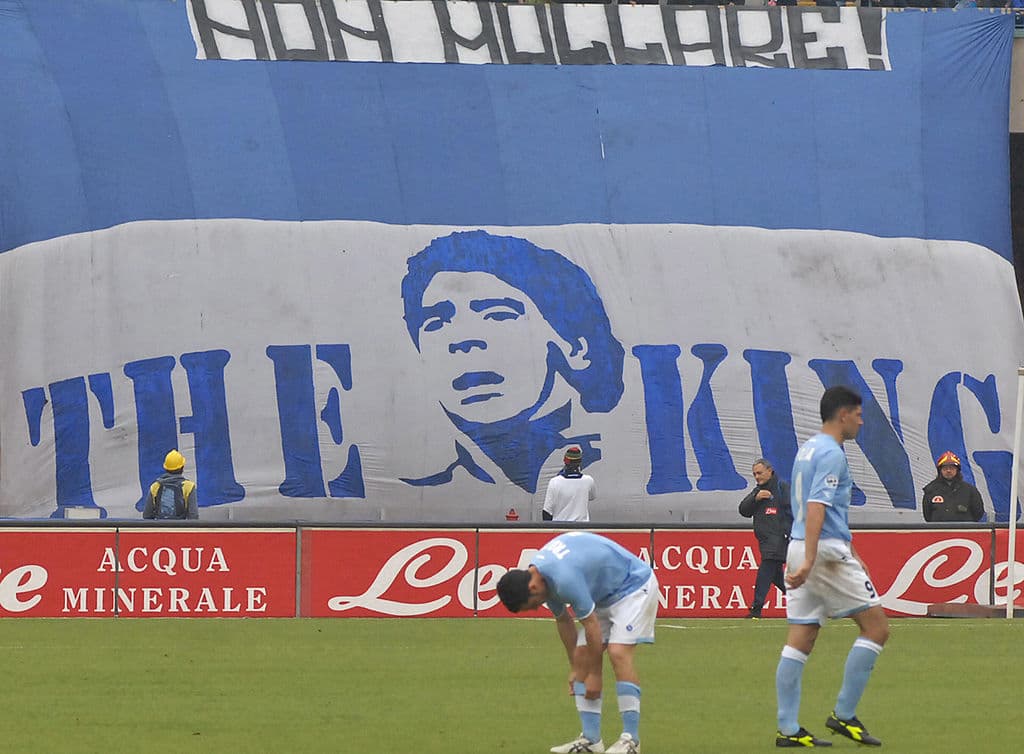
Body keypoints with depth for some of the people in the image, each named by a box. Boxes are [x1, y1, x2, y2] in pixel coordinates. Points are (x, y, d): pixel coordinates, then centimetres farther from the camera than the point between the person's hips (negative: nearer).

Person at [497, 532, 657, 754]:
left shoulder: (565, 579, -35)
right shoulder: (541, 575, -5)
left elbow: (592, 626, -26)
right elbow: (563, 620, 11)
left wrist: (593, 675, -14)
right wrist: (574, 668, 15)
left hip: (634, 585, -10)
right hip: (605, 594, 10)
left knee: (618, 653, -23)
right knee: (583, 657, -1)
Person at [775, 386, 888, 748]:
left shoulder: (808, 449, 19)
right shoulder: (831, 453, -11)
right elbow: (815, 507, -22)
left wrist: (850, 553, 36)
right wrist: (809, 561, -29)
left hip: (802, 551, 9)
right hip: (826, 551, -9)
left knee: (800, 641, 5)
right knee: (876, 626, -1)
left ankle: (788, 729, 1)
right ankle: (844, 714, -3)